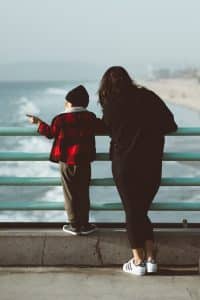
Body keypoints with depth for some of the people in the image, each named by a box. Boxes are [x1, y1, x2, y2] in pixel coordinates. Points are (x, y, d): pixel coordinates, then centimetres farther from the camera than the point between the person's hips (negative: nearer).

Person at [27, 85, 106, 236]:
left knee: (70, 195, 8)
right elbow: (102, 127, 9)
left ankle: (74, 225, 12)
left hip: (66, 162, -1)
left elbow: (50, 133, 7)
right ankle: (84, 225, 15)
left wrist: (39, 122, 23)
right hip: (84, 162, 1)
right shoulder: (90, 117, -5)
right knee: (83, 193, 10)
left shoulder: (60, 119, -8)